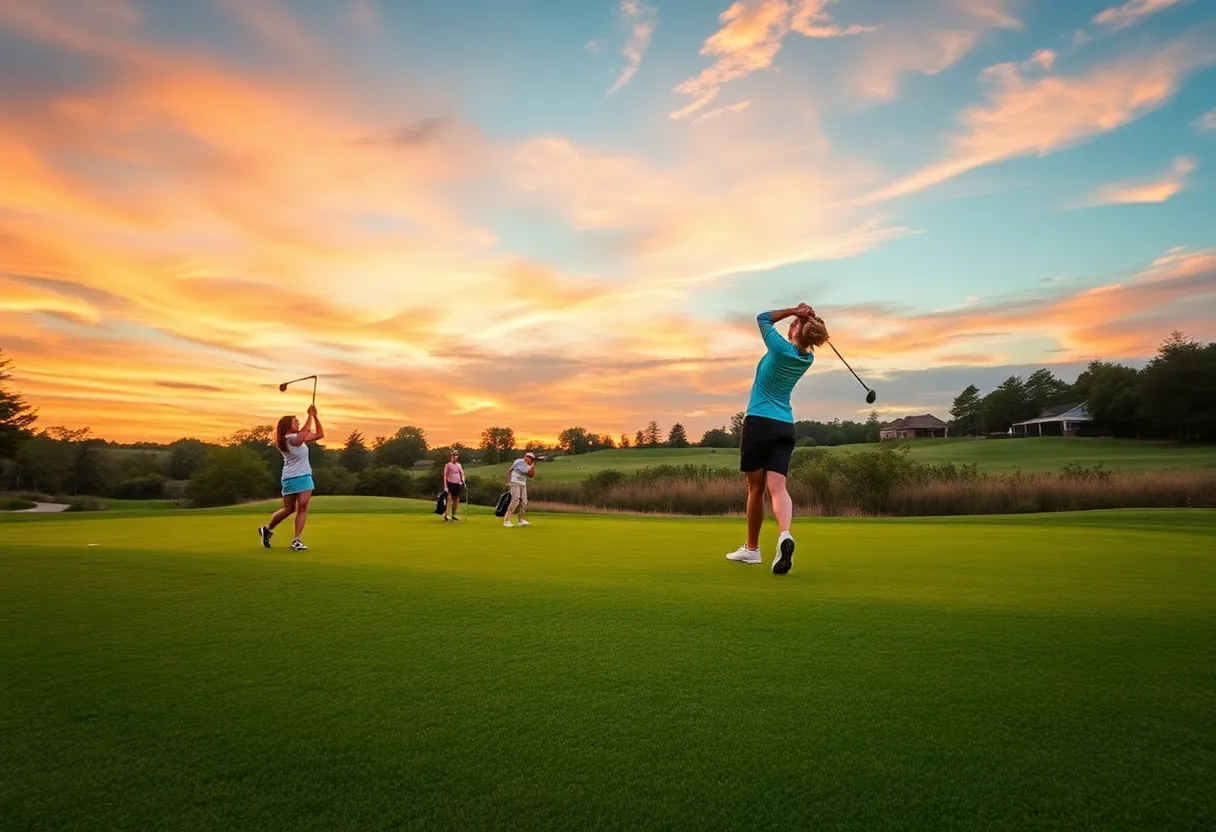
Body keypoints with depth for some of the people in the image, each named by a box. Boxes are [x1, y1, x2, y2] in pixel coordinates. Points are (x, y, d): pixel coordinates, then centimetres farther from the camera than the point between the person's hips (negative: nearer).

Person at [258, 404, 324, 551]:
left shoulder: (299, 437, 10)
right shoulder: (290, 439, -14)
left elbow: (320, 434, 10)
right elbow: (306, 431, -31)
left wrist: (315, 415, 2)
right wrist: (310, 415, -20)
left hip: (305, 476, 7)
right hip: (291, 478, -7)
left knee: (302, 506, -8)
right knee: (289, 509, 4)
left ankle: (296, 540, -10)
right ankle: (267, 529, 29)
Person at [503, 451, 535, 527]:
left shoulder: (530, 466, 10)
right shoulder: (519, 461, -8)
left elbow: (532, 475, -1)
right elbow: (509, 471, -6)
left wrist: (534, 465, -4)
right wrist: (508, 482, -13)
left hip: (523, 485, 7)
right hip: (514, 483, -7)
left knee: (524, 502, 8)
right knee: (515, 500, -20)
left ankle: (521, 520, 24)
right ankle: (506, 520, -21)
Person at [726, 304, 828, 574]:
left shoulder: (781, 348, -9)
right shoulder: (808, 358, 7)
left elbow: (762, 318, 6)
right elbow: (800, 343, 27)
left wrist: (794, 311, 3)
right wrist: (807, 318, 9)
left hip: (759, 423, -4)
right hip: (786, 427, 5)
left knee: (756, 488, 7)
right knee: (778, 487, -6)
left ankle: (751, 548, 20)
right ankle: (785, 535, -33)